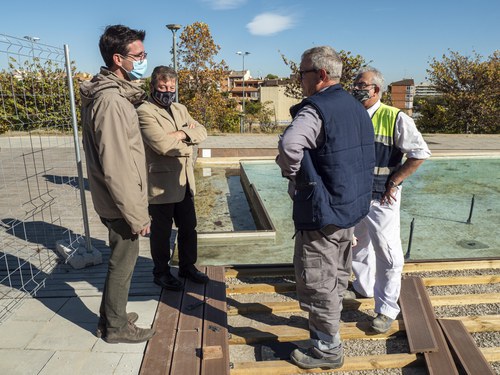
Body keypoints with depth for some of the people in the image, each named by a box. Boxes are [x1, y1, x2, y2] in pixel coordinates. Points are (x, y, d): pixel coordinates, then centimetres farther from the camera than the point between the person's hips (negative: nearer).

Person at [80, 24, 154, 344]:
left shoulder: (113, 93, 9)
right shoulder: (111, 101, -23)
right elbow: (116, 168, -26)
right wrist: (137, 215, -20)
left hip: (116, 200, 9)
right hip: (120, 203, -9)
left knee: (121, 260, 22)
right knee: (123, 262, 8)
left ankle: (112, 316, 41)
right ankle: (116, 327, 29)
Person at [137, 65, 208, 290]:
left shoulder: (180, 110, 15)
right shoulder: (144, 112, -11)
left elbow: (201, 131, 4)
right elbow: (162, 144, -23)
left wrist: (182, 133, -15)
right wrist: (188, 142, -7)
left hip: (184, 182, 7)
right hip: (161, 184, -7)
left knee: (188, 228, 17)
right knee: (161, 231, 9)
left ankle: (187, 266, 35)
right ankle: (161, 272, 28)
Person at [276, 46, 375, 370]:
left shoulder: (317, 108, -20)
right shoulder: (356, 107, 10)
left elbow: (289, 144, -40)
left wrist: (293, 173, -19)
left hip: (322, 211, -10)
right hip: (351, 207, 10)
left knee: (317, 281, 6)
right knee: (338, 274, 24)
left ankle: (328, 349, 22)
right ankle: (329, 324, 45)